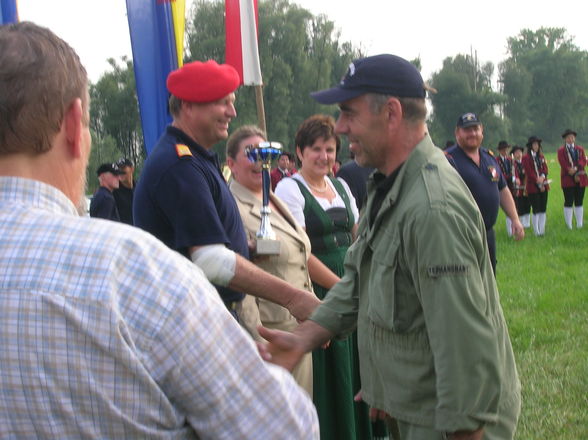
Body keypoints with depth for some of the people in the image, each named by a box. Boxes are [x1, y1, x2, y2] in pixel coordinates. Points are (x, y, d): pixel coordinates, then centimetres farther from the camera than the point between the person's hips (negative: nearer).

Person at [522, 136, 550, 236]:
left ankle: (542, 230, 11)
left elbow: (545, 168, 7)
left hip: (544, 185, 6)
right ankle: (536, 231, 1)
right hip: (533, 187, -6)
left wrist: (542, 176, -15)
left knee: (543, 209, 5)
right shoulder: (526, 158, -5)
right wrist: (539, 184, -13)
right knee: (536, 210, -6)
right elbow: (529, 173, -10)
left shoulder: (541, 156, 15)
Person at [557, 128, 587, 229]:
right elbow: (563, 164, -8)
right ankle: (569, 226, 2)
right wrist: (574, 176, -15)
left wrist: (575, 169, -18)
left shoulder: (580, 149, 15)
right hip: (568, 180, -4)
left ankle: (579, 224, 11)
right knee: (568, 202, -3)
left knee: (579, 202, 6)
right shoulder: (561, 151, 2)